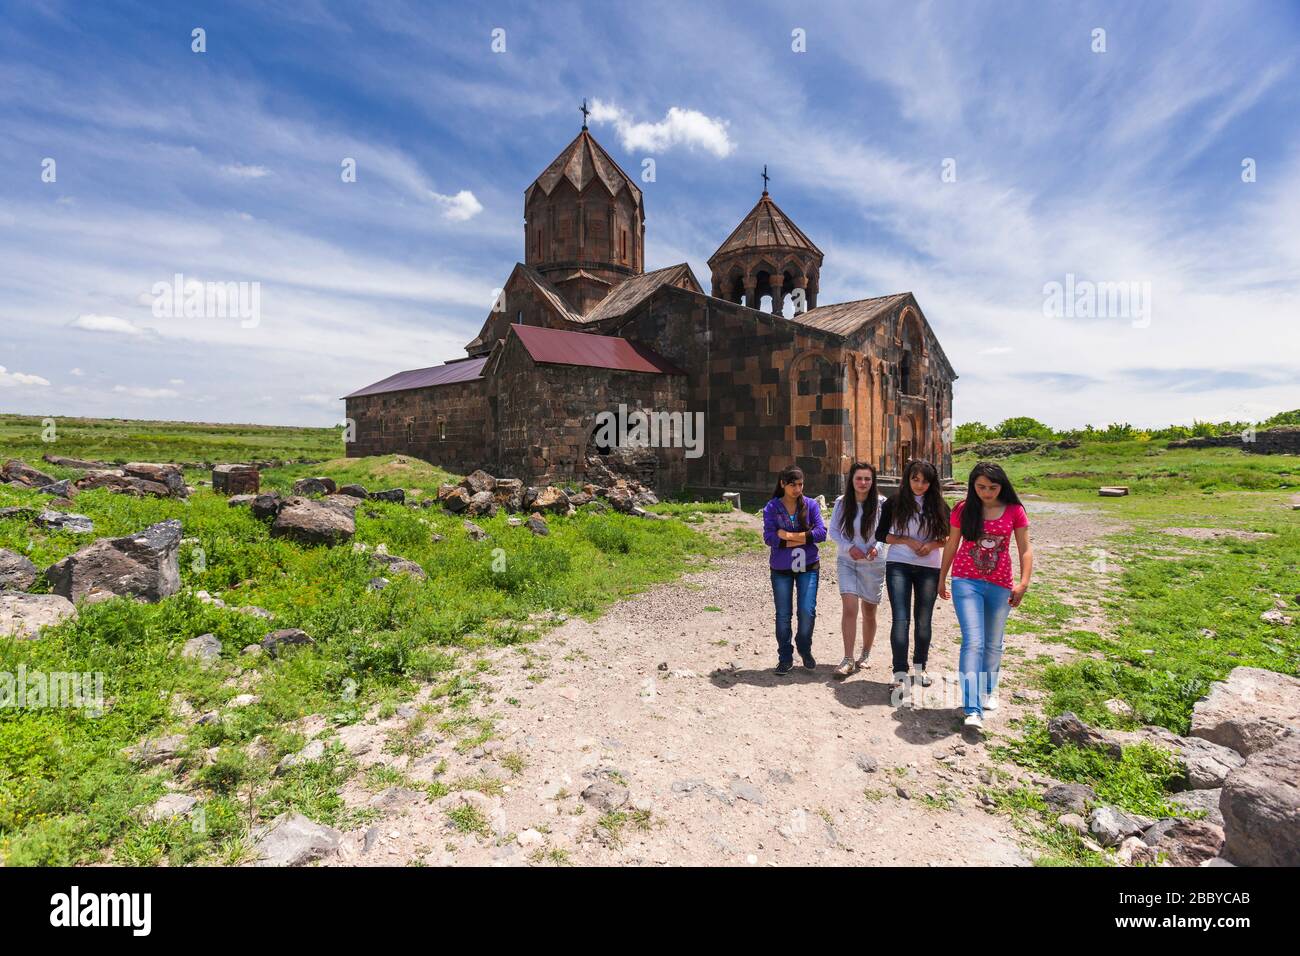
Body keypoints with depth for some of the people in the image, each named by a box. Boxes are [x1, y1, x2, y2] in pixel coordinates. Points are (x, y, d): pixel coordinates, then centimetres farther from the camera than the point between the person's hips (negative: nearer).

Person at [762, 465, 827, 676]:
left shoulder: (811, 505, 0)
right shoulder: (772, 507, -4)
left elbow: (821, 532, -10)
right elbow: (769, 537, -13)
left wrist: (789, 535, -16)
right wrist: (804, 539, -15)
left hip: (808, 567, 0)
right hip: (781, 569, 0)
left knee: (808, 611, -2)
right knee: (783, 615, 8)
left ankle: (805, 650, 26)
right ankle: (785, 658, 23)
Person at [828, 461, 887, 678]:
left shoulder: (881, 503, -9)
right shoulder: (842, 503, -3)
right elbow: (833, 531, 2)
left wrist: (877, 546, -20)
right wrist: (849, 547, -14)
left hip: (873, 563, 0)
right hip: (846, 561, 0)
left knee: (869, 612, 12)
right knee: (849, 608, -13)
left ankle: (865, 655, 32)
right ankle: (848, 660, -7)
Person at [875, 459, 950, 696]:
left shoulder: (939, 505, 3)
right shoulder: (894, 503, -1)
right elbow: (881, 535, 1)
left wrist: (932, 544, -11)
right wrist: (907, 541, -13)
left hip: (929, 567, 2)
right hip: (898, 565, -2)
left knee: (923, 620, 11)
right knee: (901, 619, -10)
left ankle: (920, 667, 30)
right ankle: (900, 675, -7)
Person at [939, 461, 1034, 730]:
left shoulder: (1015, 511, -1)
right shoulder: (963, 510, -1)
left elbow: (1025, 549, 1)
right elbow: (951, 545, 8)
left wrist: (1024, 582, -11)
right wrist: (942, 578, 12)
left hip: (1000, 585, 2)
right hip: (966, 581, -2)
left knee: (993, 643, 17)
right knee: (973, 642, -13)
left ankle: (988, 691, 40)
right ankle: (972, 710, -14)